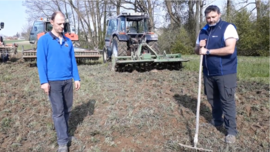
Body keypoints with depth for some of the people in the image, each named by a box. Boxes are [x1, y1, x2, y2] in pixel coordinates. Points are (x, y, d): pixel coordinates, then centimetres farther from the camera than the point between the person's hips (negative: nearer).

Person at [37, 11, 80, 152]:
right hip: (53, 81, -5)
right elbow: (41, 62, -7)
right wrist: (44, 81, -13)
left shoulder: (68, 41, 9)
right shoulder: (44, 40, -4)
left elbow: (73, 60, 12)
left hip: (68, 80, 5)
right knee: (58, 111, -2)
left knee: (67, 108, 13)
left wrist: (76, 78, 8)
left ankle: (60, 128, 35)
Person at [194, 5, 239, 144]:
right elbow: (197, 50, 17)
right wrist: (199, 47, -7)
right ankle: (217, 121, 34)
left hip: (225, 73, -6)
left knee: (227, 101, -3)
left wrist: (208, 51, -18)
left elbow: (230, 49, -21)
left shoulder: (228, 27, -8)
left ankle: (231, 131, 6)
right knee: (212, 99, 15)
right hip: (208, 72, 6)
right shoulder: (203, 31, 12)